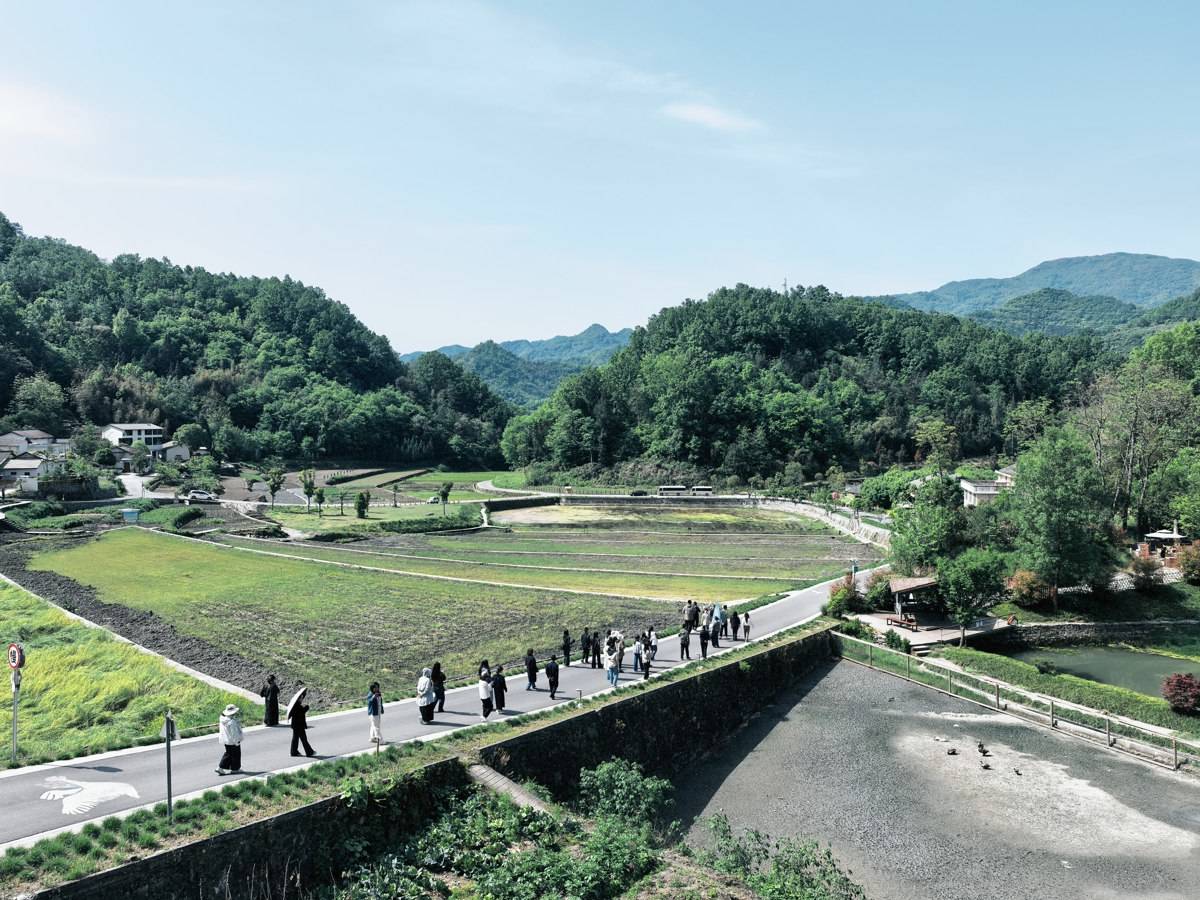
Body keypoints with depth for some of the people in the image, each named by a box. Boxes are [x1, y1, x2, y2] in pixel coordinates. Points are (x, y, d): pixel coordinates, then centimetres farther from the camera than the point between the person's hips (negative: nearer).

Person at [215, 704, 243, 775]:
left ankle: (220, 768, 15)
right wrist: (236, 741, -16)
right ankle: (235, 769, 20)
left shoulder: (223, 720, -2)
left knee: (228, 754, 21)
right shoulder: (232, 722, -28)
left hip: (225, 741, 8)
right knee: (235, 754, 9)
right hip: (233, 741, -8)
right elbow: (234, 733, -24)